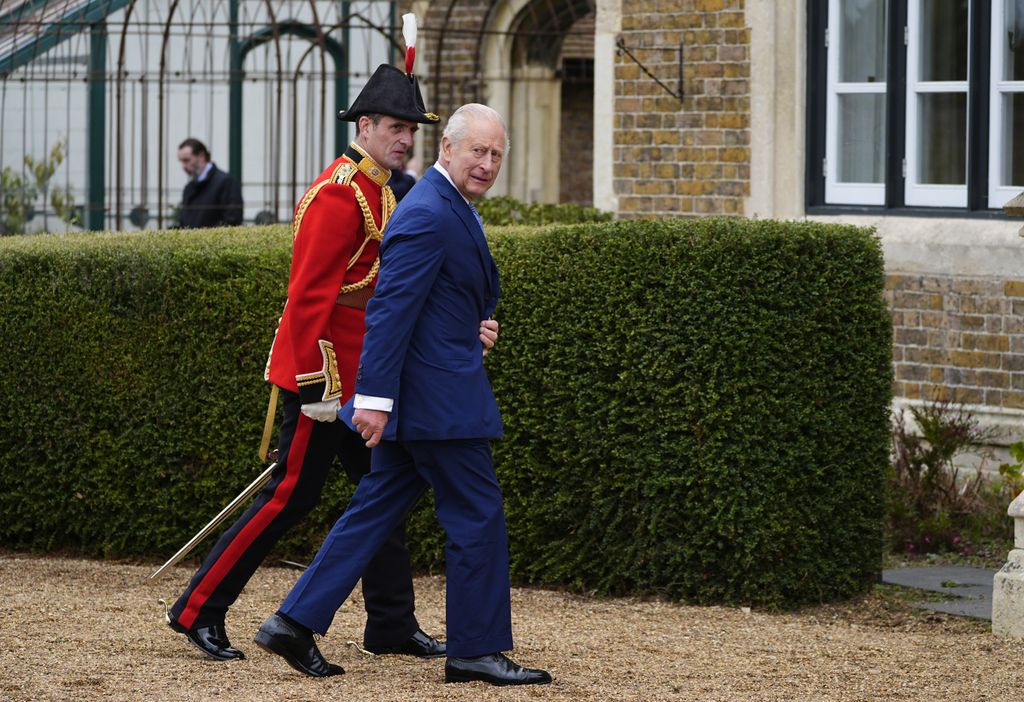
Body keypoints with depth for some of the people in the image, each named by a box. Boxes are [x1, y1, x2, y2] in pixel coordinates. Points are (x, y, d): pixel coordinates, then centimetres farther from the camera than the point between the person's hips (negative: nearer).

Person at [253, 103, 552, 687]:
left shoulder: (450, 209, 15)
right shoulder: (427, 215, -18)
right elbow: (390, 310, -22)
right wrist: (374, 396, -25)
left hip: (422, 395, 10)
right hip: (437, 396, -10)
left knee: (377, 509, 11)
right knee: (477, 514, -2)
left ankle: (296, 624, 12)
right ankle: (476, 649, 6)